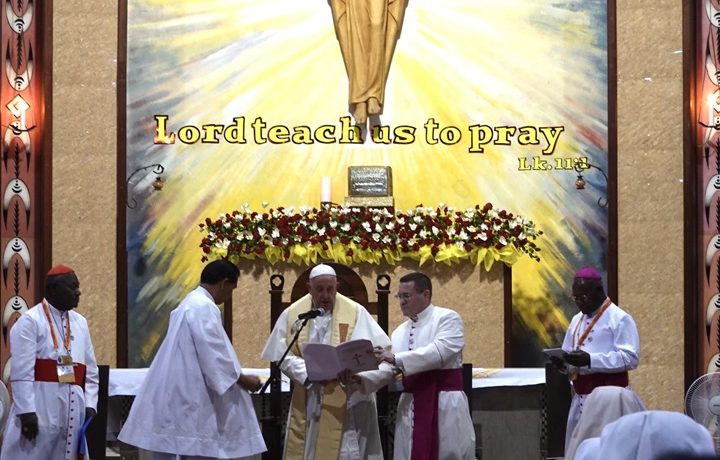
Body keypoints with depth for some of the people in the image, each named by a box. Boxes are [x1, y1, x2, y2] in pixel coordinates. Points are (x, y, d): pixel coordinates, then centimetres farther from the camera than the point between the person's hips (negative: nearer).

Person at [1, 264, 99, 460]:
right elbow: (22, 372, -11)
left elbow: (90, 371, 17)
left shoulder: (80, 323, 15)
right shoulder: (30, 321, -4)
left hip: (73, 409, 6)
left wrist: (90, 405, 6)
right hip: (40, 407, -6)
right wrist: (26, 410, -17)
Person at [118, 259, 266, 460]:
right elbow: (213, 357, -20)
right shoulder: (204, 308, -15)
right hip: (192, 402, -11)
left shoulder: (190, 303, 18)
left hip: (181, 399, 11)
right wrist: (242, 379, -8)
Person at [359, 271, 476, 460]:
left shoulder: (448, 318, -3)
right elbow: (388, 371, 9)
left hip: (445, 405, -6)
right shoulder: (400, 332, 15)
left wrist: (396, 358, -24)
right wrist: (361, 379, -10)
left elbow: (439, 352, -19)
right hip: (411, 406, 6)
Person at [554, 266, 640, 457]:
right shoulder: (576, 320, 17)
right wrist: (563, 362, -4)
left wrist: (590, 360, -23)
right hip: (580, 396, 8)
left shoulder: (620, 318, -7)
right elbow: (570, 356, 21)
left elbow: (630, 358, -17)